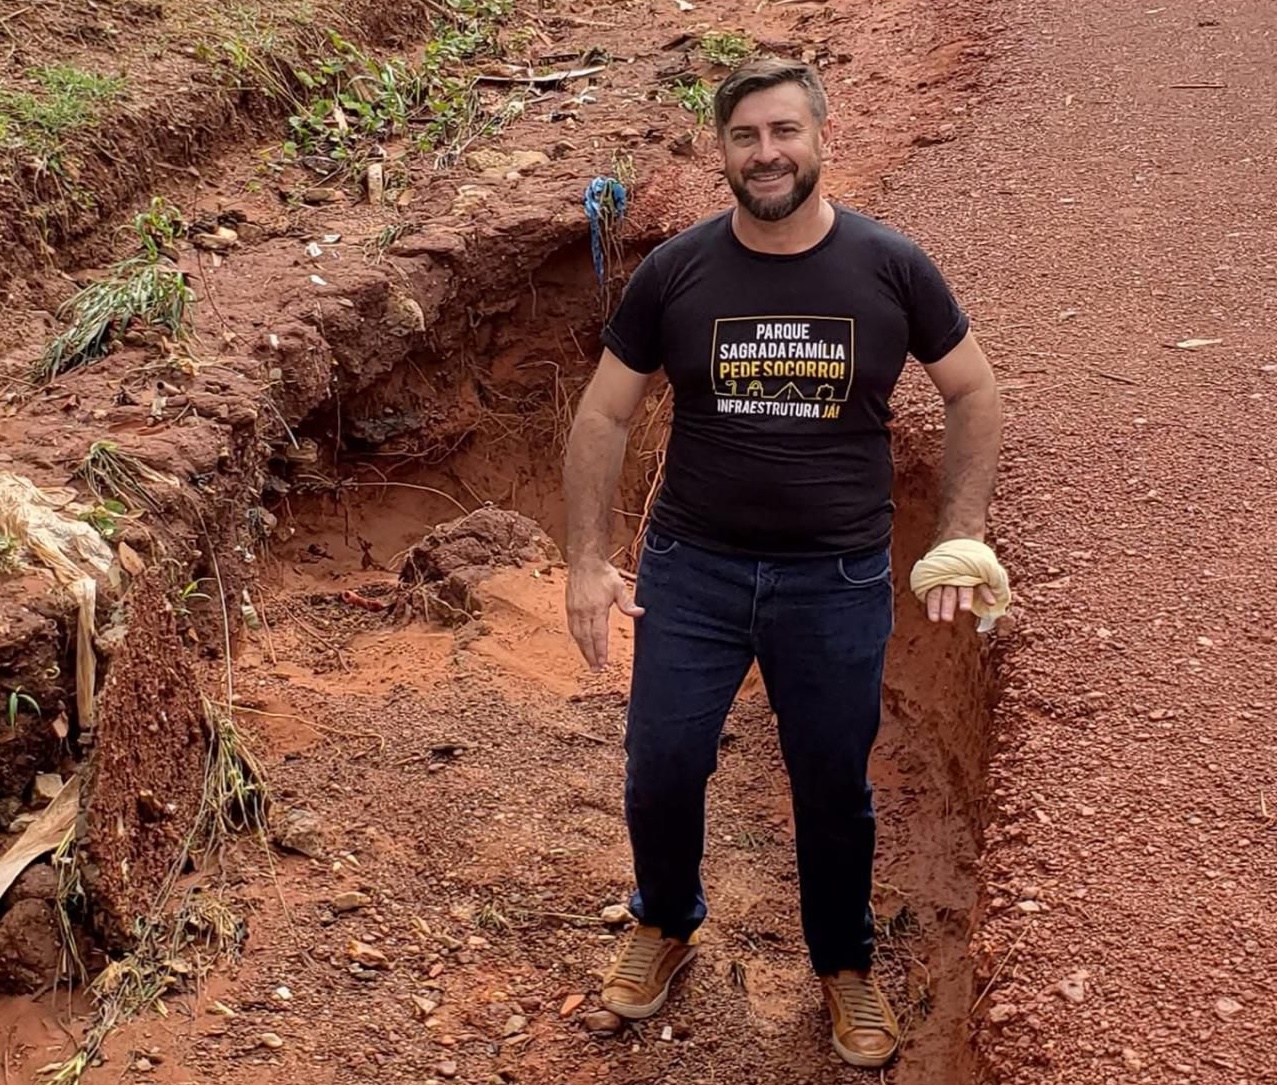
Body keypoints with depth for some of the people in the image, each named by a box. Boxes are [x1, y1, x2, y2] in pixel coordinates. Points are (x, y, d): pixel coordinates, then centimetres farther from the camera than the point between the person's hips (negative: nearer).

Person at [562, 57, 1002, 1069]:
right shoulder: (675, 271, -4)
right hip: (692, 571, 1)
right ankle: (666, 925, 38)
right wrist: (588, 561, -3)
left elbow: (975, 393, 6)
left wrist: (962, 539, -1)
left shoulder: (891, 266, -5)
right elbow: (603, 418, 2)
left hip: (839, 582, 0)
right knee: (661, 775, 7)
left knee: (835, 788, 13)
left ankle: (846, 966, 38)